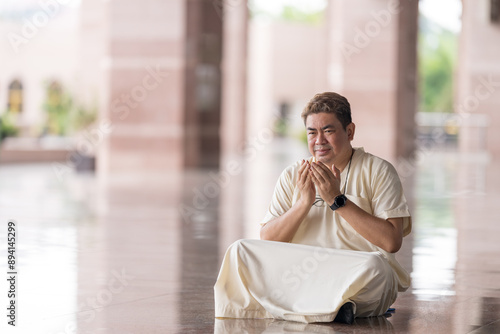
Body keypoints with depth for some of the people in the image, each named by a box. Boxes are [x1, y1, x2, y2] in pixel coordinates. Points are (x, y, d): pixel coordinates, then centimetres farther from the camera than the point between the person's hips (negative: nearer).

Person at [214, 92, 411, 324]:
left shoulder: (377, 171, 3)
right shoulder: (292, 176, 13)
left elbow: (392, 242, -10)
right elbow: (266, 242, 3)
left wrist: (337, 200, -13)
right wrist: (304, 203, -12)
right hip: (301, 274, 4)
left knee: (371, 266, -38)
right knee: (240, 251, -21)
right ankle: (333, 304, -28)